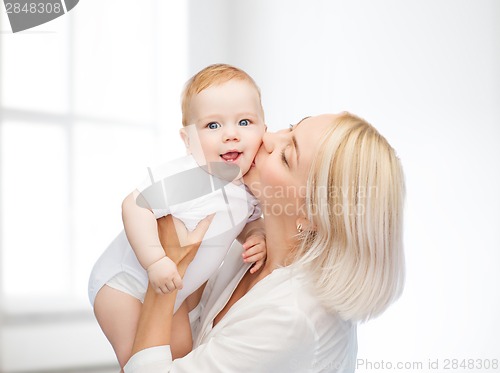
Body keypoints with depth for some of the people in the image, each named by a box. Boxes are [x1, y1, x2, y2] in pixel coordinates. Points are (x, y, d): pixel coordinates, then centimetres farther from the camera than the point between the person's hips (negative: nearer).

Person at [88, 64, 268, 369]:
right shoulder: (185, 178, -34)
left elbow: (252, 221, 8)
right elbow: (135, 205, -34)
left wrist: (257, 238, -14)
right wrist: (155, 260, -40)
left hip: (173, 289, 8)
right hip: (125, 282, -7)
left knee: (182, 354, 19)